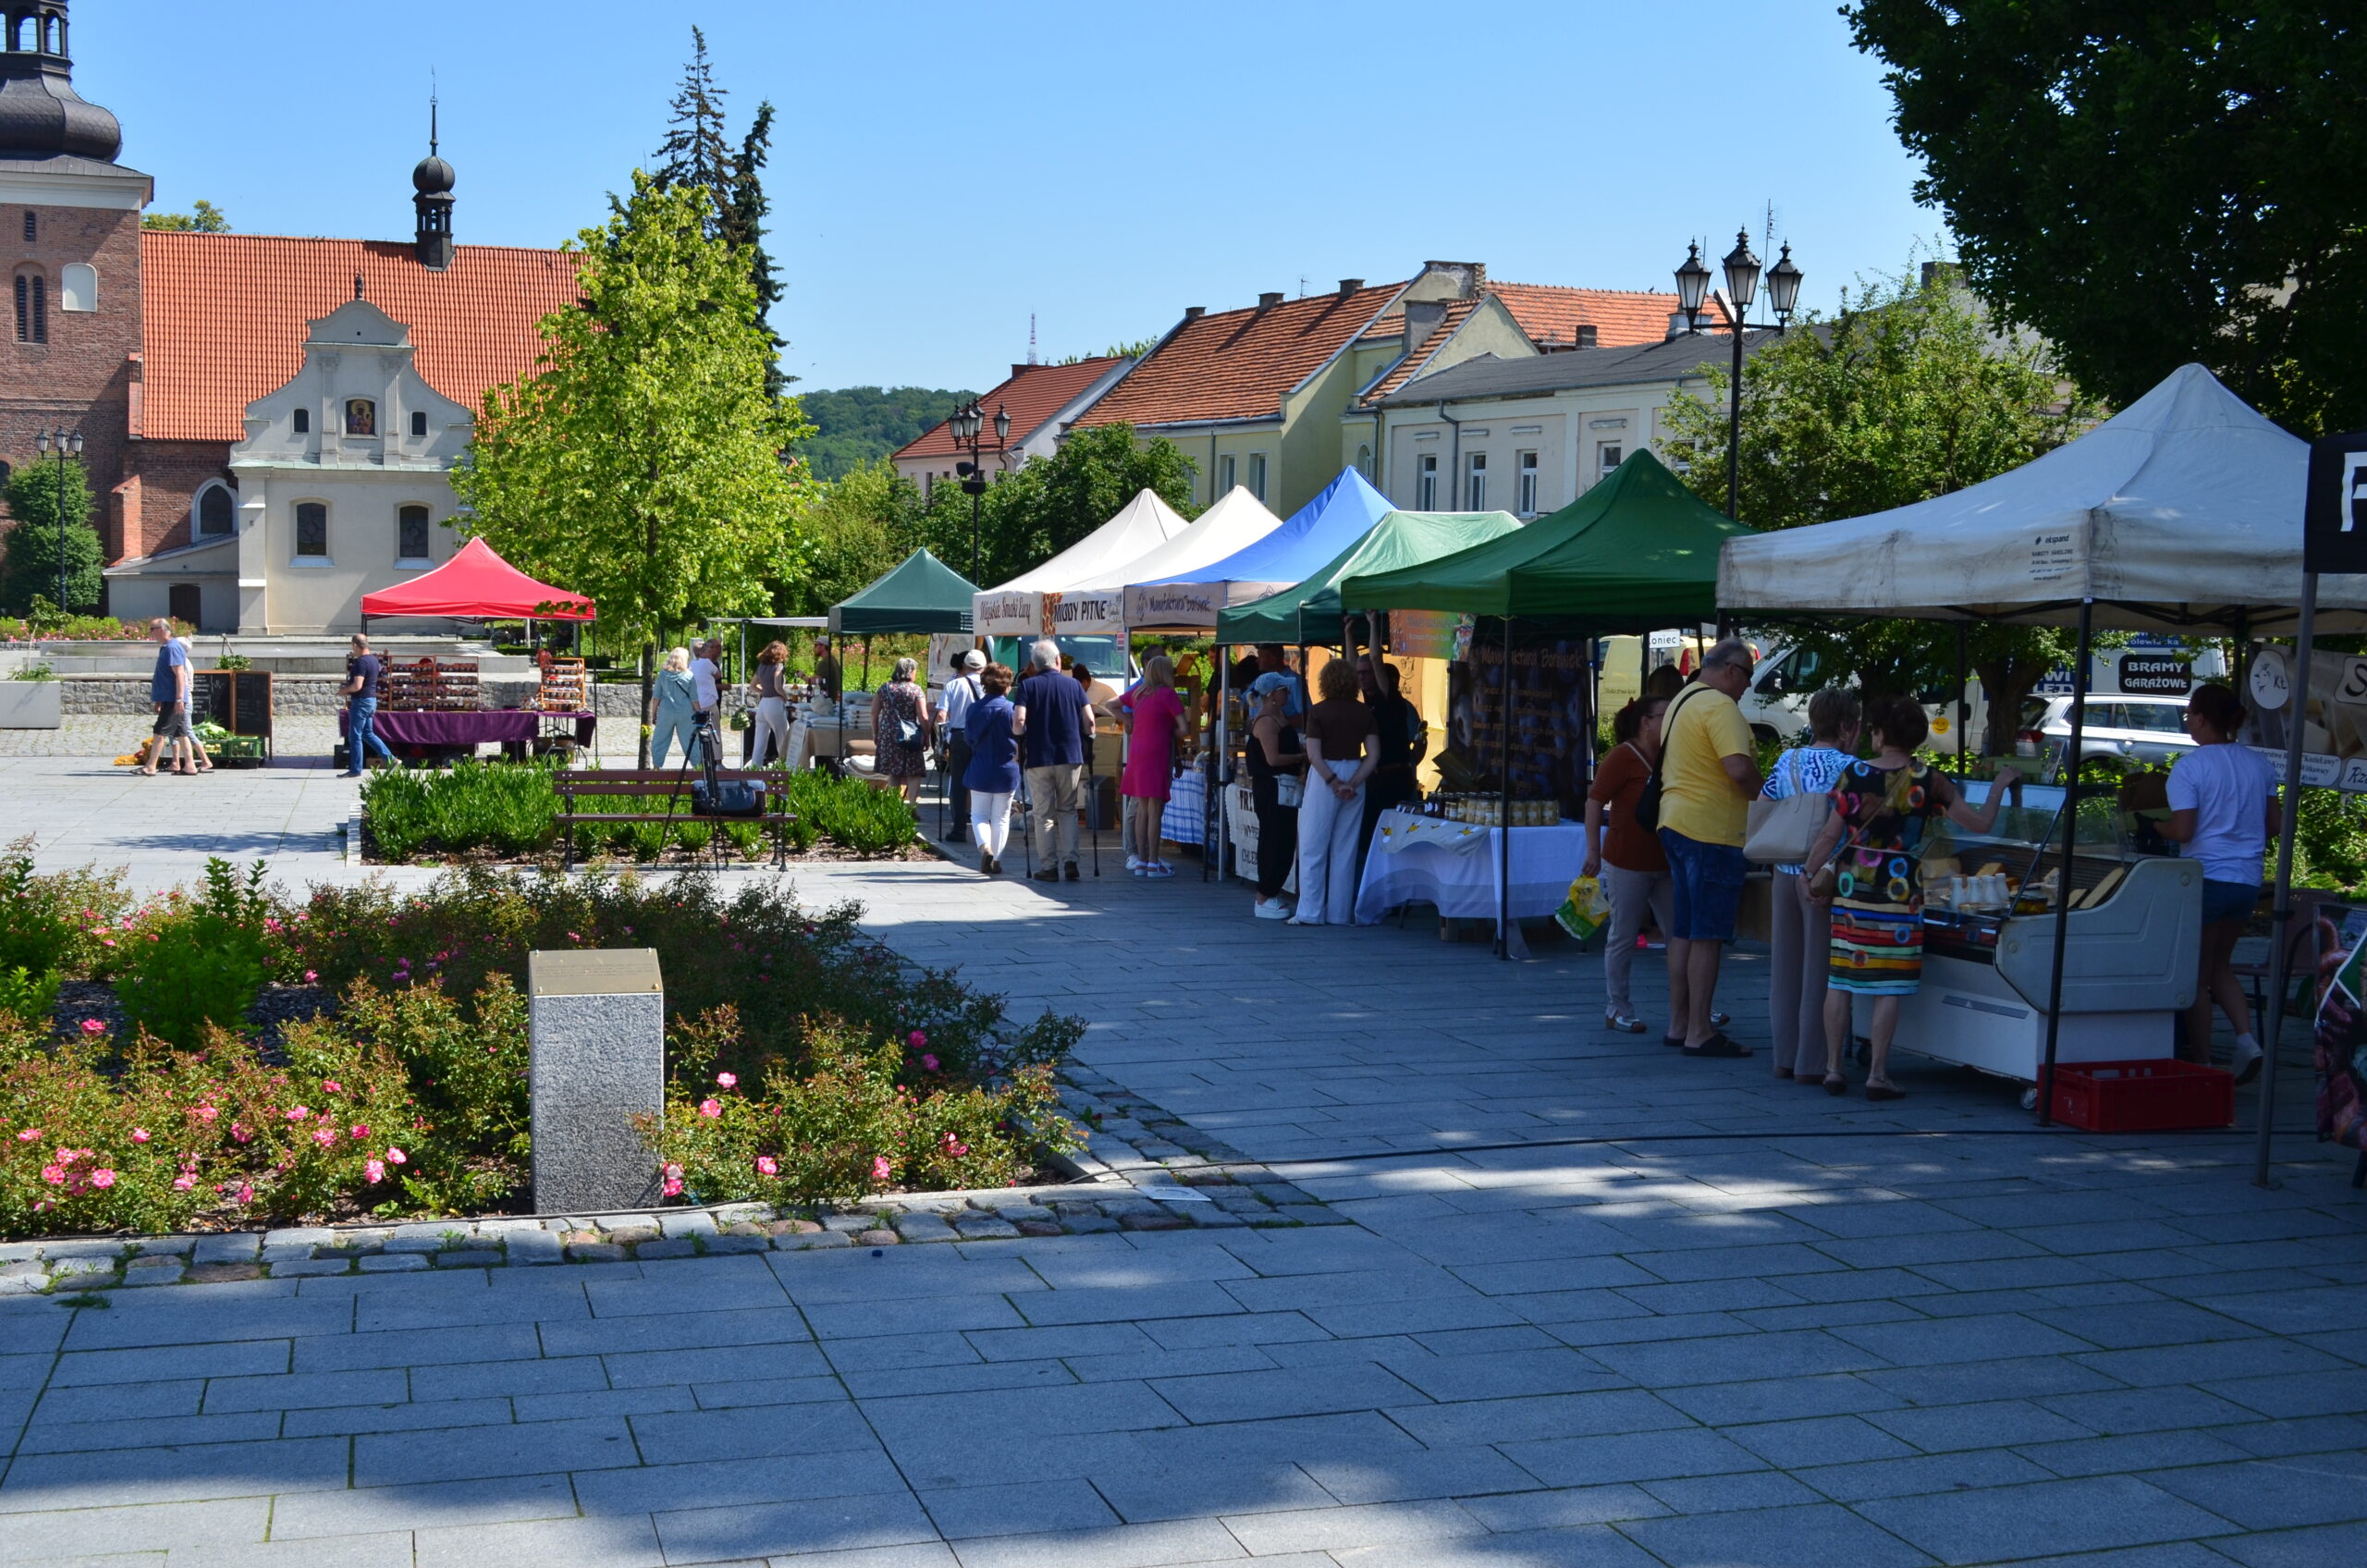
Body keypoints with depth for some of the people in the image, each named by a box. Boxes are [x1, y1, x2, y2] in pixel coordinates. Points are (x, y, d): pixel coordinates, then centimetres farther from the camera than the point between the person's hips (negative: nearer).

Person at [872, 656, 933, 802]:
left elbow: (874, 713, 8)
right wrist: (927, 738, -1)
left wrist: (875, 734, 18)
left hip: (888, 736, 4)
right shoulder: (916, 690, -6)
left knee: (893, 773, 12)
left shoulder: (885, 689, 6)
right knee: (913, 774, 2)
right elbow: (923, 717, -10)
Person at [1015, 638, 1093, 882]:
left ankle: (1049, 867, 4)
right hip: (1071, 756, 1)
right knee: (1068, 810, 13)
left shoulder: (1027, 686, -1)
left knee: (1043, 814, 5)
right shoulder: (1073, 684, 3)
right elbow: (1089, 720, -2)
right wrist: (1085, 739, 16)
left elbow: (1019, 721, -12)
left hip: (1038, 758, -1)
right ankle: (1070, 860, 1)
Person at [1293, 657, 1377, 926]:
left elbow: (1314, 755, -15)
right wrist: (1352, 783, -8)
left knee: (1313, 847, 3)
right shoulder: (1365, 713, 3)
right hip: (1355, 777, 4)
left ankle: (1310, 912, 0)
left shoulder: (1318, 712, -8)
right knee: (1345, 850, 10)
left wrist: (1334, 782, -10)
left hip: (1325, 777, -4)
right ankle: (1340, 912, 12)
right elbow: (1373, 755, -4)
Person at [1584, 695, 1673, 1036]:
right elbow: (1595, 801, -13)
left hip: (1663, 863, 7)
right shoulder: (1623, 756, -10)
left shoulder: (1667, 759, 12)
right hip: (1627, 863, -7)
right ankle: (1617, 1009, 13)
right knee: (1623, 936, 1)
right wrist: (1593, 851, -17)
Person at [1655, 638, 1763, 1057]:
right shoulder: (1719, 706, -14)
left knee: (1684, 932, 13)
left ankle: (1681, 1022, 19)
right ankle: (1700, 1033, -6)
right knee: (1708, 936, -7)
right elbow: (1739, 768, -24)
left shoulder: (1681, 701, 18)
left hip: (1676, 825, 10)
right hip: (1711, 832, -10)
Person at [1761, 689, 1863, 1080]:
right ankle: (1810, 1064, 4)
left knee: (1784, 968, 11)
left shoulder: (1786, 762, 8)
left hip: (1784, 872, 6)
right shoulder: (1849, 768, -10)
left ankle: (1784, 1058, 18)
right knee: (1818, 971, 1)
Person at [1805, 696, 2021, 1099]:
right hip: (1898, 895, -2)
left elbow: (1831, 835, 0)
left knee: (1839, 981, 9)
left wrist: (1811, 875, 11)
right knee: (1888, 988, 3)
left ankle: (1833, 1070, 12)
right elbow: (1980, 823, -2)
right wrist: (1999, 786, 14)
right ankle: (1877, 1076, 3)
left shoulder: (1853, 774, -2)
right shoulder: (1929, 782, -6)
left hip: (1850, 888, 2)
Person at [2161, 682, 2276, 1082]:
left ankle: (2201, 1061, 10)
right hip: (2248, 880, 6)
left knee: (2197, 974, 7)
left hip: (2206, 879, -6)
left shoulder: (2189, 767, -12)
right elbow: (2274, 825, 10)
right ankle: (2246, 1038, 3)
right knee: (2220, 965, 22)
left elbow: (2182, 831, -16)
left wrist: (2157, 829, 4)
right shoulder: (2259, 764, 6)